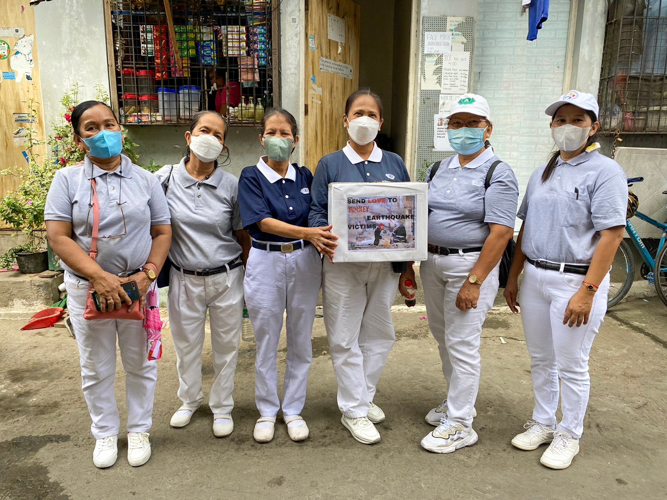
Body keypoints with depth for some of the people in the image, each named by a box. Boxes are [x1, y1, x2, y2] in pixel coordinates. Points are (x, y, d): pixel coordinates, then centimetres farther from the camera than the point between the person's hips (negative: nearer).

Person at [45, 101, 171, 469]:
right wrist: (100, 277, -20)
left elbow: (162, 232, 2)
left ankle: (139, 430, 32)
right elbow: (58, 236, -9)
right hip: (86, 288, 0)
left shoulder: (145, 179, 3)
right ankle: (105, 433, 33)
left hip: (138, 285, 1)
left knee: (140, 364, 12)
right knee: (96, 369, 13)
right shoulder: (67, 179, -1)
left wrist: (148, 274, -14)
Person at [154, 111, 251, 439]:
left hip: (226, 278, 0)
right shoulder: (165, 178, -5)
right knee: (186, 344, 17)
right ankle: (189, 399, 44)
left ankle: (222, 407, 35)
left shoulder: (231, 185, -5)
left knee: (226, 346, 12)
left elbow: (243, 236, 2)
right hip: (185, 279, 1)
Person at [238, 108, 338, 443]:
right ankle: (266, 411, 27)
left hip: (304, 261, 3)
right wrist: (308, 233, -27)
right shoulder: (251, 177, -3)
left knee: (301, 341, 10)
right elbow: (263, 221, -15)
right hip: (266, 261, -2)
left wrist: (324, 239, -13)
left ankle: (293, 410, 27)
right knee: (266, 343, 8)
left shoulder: (304, 176, 7)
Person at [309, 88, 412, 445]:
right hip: (342, 264, -3)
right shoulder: (330, 164, 2)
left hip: (385, 263, 3)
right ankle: (353, 411, 19)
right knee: (345, 338, 4)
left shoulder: (394, 163, 9)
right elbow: (317, 211, -2)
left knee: (378, 334, 14)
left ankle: (364, 397, 34)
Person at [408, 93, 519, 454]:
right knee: (443, 338, 18)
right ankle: (456, 401, 38)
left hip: (470, 264, -7)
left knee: (462, 345, 0)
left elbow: (501, 232, -17)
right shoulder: (438, 170, 11)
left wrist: (474, 282, -21)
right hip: (432, 262, 8)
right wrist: (409, 266, 9)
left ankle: (460, 425, 14)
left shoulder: (498, 173, -10)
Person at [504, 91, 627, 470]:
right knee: (541, 360, 17)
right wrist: (514, 277, 12)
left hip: (575, 280, -6)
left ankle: (569, 436, 25)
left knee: (571, 366, 6)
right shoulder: (542, 174, 12)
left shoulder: (605, 172, -8)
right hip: (535, 277, 6)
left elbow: (612, 235, -14)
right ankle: (543, 424, 34)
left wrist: (587, 292, -20)